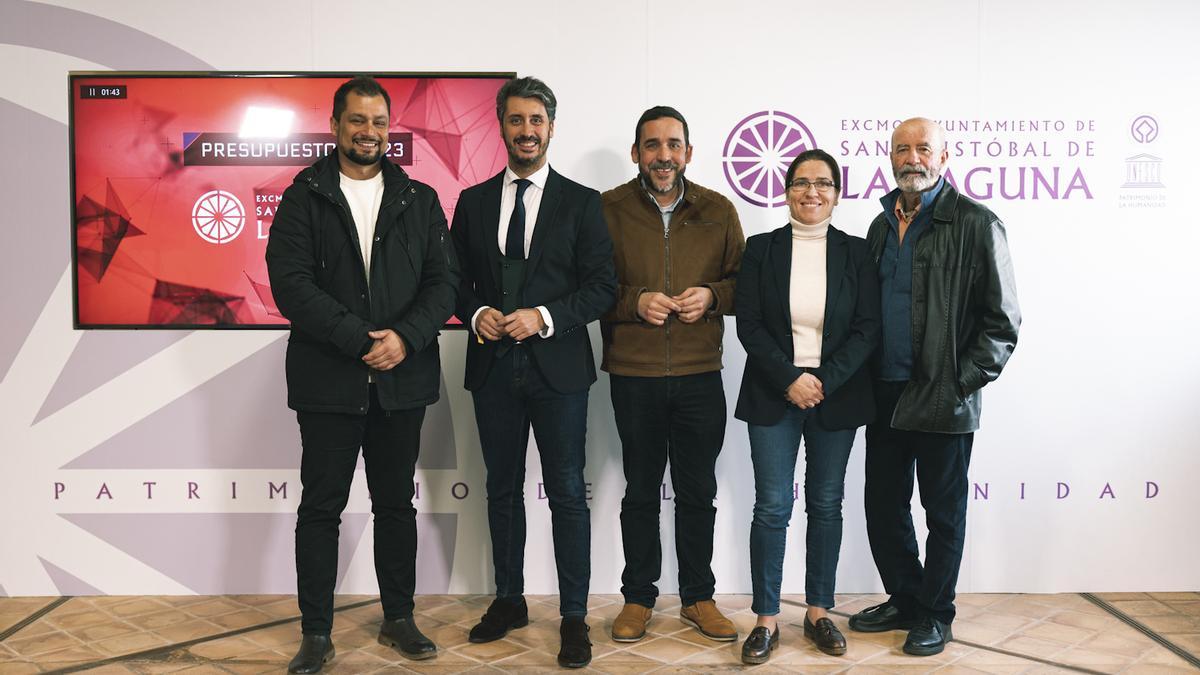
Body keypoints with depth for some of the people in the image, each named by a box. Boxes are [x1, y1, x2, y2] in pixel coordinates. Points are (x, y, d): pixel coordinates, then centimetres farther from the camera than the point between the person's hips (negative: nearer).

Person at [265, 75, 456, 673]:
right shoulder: (303, 198, 1)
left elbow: (443, 282, 2)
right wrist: (361, 341, -18)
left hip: (403, 378, 2)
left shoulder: (419, 200, 8)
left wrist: (404, 338, -15)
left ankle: (398, 618, 28)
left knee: (396, 504, 13)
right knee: (320, 508, 6)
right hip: (328, 379, -2)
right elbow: (290, 283, -10)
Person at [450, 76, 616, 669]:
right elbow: (457, 279, 10)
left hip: (557, 368, -3)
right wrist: (477, 313, -10)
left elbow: (601, 286, -4)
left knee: (567, 493, 3)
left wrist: (543, 318, -17)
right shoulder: (473, 201, 9)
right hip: (493, 368, 3)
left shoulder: (581, 202, 0)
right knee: (502, 489, 14)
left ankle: (574, 616, 14)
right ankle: (508, 600, 30)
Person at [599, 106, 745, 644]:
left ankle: (698, 597, 27)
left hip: (700, 375, 2)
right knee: (641, 491, 11)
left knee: (698, 492, 11)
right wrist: (634, 301, -17)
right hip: (633, 375, -1)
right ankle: (638, 597, 26)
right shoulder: (609, 209, -1)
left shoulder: (718, 210, 5)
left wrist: (712, 296, -11)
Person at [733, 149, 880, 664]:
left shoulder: (856, 253, 3)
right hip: (773, 396, -1)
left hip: (836, 396, 1)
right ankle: (766, 620, 11)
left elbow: (867, 329, -2)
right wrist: (790, 380, -14)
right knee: (771, 507, 0)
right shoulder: (761, 249, 2)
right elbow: (749, 326, -3)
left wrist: (824, 382, -14)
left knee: (826, 505, 9)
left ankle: (819, 612, 22)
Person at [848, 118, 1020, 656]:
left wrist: (963, 382, -13)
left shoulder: (977, 224, -7)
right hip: (885, 394, 6)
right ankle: (904, 600, 32)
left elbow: (1002, 321, -8)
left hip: (944, 400, -6)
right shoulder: (882, 226, 12)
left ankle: (935, 615, 25)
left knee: (943, 512, 8)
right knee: (884, 507, 13)